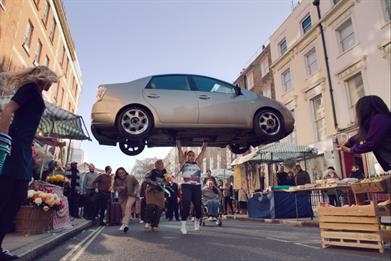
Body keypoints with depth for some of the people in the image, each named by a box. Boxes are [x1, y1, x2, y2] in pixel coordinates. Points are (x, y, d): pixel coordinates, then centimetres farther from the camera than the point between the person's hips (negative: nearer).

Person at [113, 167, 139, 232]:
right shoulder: (117, 180, -9)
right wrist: (119, 188, -20)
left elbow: (136, 184, -1)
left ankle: (125, 224, -32)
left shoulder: (131, 177, -14)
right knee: (123, 210, 8)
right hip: (122, 196, 3)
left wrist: (135, 191, -15)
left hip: (131, 195, -3)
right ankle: (123, 224, 28)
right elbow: (115, 187, 1)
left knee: (128, 206, -26)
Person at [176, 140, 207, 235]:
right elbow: (180, 151, 8)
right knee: (185, 204, -16)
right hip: (186, 186, -2)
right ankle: (183, 224, -9)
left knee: (198, 205, 2)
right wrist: (178, 143, 7)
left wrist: (204, 146, 14)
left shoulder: (197, 163, 16)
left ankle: (197, 220, 31)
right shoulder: (183, 163, 10)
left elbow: (202, 152, 16)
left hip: (197, 186, 3)